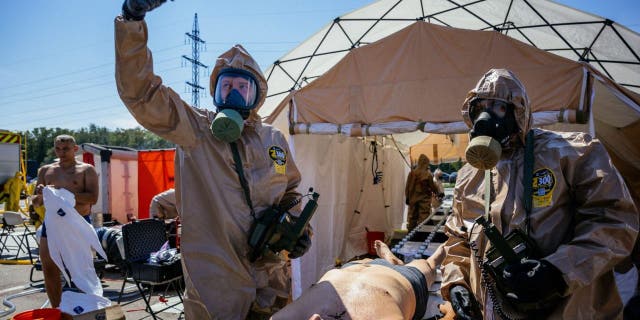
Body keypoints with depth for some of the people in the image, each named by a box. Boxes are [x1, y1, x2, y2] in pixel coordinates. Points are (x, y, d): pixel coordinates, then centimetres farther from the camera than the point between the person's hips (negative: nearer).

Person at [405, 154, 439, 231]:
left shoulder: (412, 173, 0)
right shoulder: (428, 174, -12)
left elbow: (407, 187, 3)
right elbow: (432, 186, -4)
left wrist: (407, 198, 10)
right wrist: (437, 191, 16)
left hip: (413, 199, 4)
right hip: (424, 200, -4)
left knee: (412, 217, 13)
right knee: (423, 218, -1)